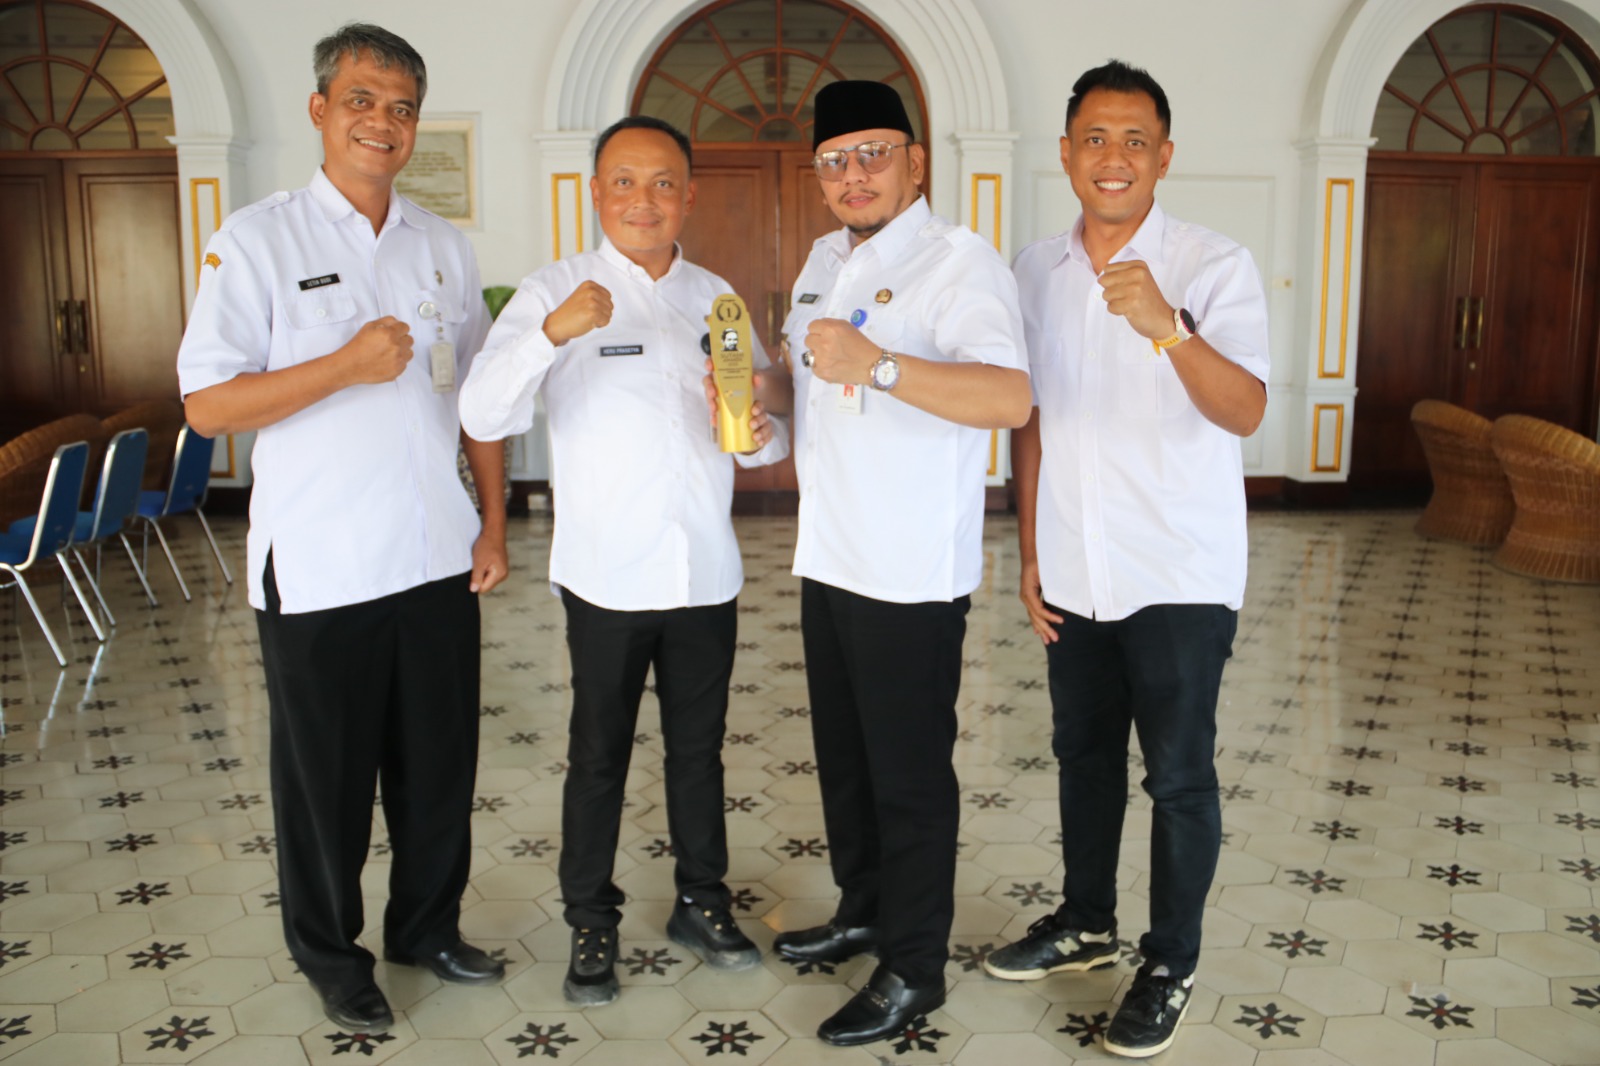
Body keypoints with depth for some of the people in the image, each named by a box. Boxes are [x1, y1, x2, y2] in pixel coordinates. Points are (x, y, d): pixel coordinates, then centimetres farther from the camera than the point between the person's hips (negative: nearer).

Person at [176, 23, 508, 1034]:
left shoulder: (445, 247, 8)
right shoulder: (257, 241, -5)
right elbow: (207, 404, -10)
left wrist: (494, 523, 7)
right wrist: (346, 366, -20)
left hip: (439, 560, 4)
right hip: (320, 570, -4)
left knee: (439, 762, 14)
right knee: (327, 777, 10)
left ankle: (427, 927, 35)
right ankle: (332, 957, 31)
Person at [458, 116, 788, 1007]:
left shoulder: (717, 298, 8)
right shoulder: (556, 292, -4)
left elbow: (764, 428, 12)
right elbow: (484, 418, -17)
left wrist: (761, 433, -12)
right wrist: (552, 332, -32)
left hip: (706, 571, 4)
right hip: (608, 575, -3)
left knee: (699, 745, 16)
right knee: (600, 755, 8)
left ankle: (702, 901, 33)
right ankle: (592, 924, 25)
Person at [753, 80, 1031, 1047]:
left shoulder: (959, 263, -14)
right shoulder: (827, 260, 13)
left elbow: (1009, 397, -29)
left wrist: (877, 364, -38)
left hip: (913, 576, -8)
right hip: (830, 560, 9)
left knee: (909, 776, 3)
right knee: (844, 758, 21)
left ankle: (914, 970, 19)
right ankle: (865, 912, 40)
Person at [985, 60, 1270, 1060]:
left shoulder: (1216, 267, -11)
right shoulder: (1037, 271, 4)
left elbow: (1245, 412, -25)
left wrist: (1166, 329, -42)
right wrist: (1030, 552, 9)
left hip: (1181, 580, -4)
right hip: (1074, 575, 5)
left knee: (1178, 774, 6)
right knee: (1084, 754, 18)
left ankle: (1171, 965, 24)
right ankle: (1087, 922, 38)